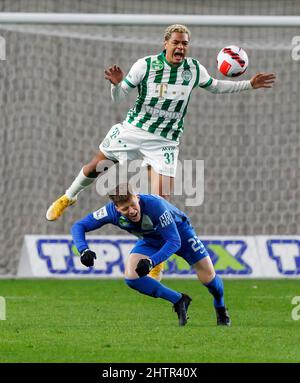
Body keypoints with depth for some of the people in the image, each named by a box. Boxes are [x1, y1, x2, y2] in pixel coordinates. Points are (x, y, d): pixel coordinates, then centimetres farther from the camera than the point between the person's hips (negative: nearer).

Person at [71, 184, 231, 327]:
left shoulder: (154, 205, -43)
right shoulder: (112, 211, -31)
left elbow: (174, 241, -39)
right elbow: (79, 226, -25)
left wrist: (151, 262, -53)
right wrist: (84, 250, -45)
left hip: (179, 232, -3)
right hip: (150, 241, 3)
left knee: (208, 277, -6)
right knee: (131, 277, -20)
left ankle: (220, 308, 31)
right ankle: (179, 301, -1)